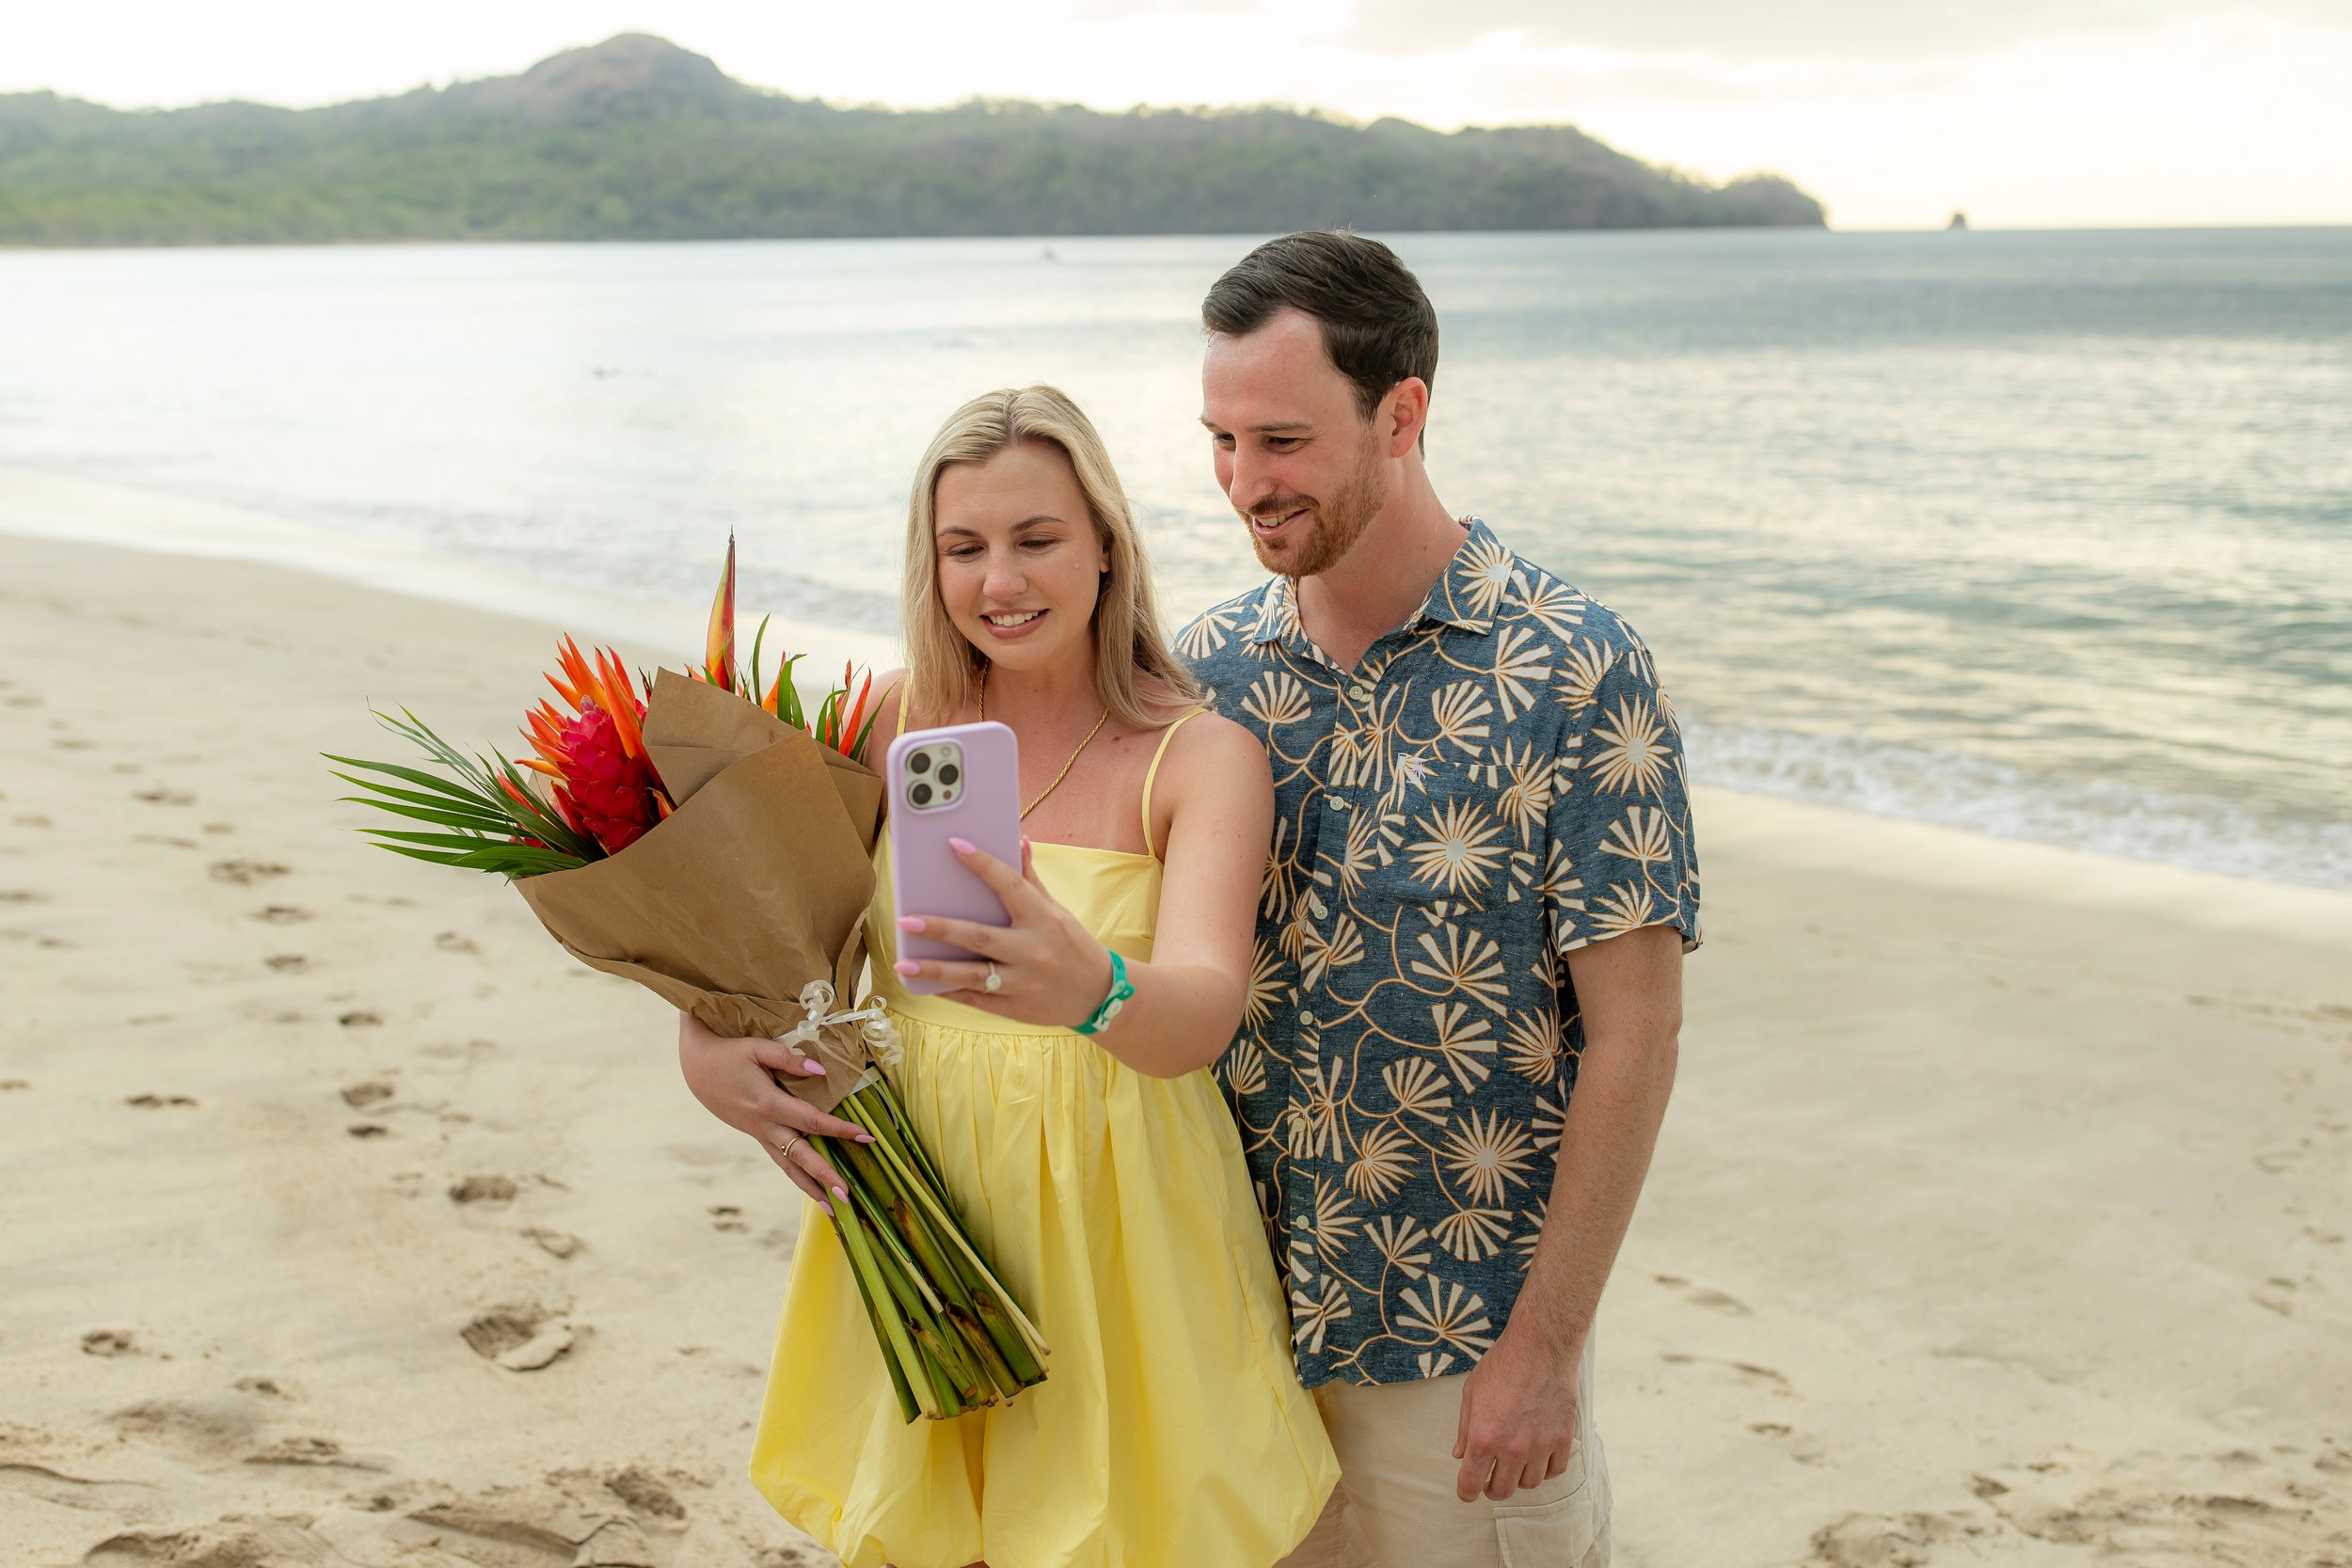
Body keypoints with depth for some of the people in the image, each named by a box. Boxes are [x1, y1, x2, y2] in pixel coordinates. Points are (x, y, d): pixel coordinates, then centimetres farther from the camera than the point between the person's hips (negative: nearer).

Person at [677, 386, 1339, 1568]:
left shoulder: (1200, 757, -11)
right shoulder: (899, 723, -1)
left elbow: (1205, 1012, -26)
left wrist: (1093, 989, -48)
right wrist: (701, 1040, -11)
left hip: (1112, 1236, -3)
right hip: (917, 1219, 3)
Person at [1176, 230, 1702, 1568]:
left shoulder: (1576, 673, -12)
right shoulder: (1207, 668, 2)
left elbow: (1635, 1031, -12)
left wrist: (1546, 1346, -13)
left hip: (1461, 1347, -4)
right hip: (1234, 1320, 4)